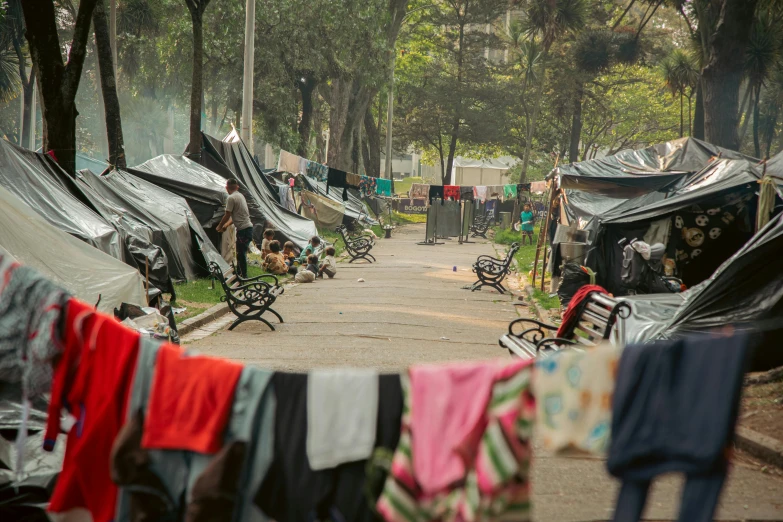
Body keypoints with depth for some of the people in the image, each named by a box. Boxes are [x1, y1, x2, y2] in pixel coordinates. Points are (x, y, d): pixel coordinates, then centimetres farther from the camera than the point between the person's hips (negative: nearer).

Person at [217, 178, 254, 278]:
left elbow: (227, 215, -10)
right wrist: (225, 225, 24)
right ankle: (239, 273, 25)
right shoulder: (240, 196, 16)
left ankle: (243, 276, -4)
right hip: (248, 227, 9)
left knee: (241, 253, -5)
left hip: (243, 229, -9)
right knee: (240, 253, 17)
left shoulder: (231, 198, -12)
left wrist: (219, 226, 4)